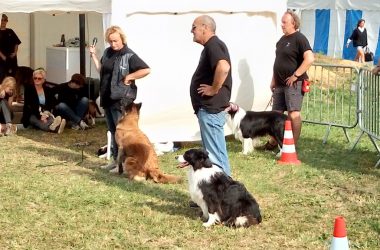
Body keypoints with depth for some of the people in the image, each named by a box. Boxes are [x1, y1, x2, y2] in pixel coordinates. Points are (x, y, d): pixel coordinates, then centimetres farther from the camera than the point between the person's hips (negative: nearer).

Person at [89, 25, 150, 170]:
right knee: (112, 131, 14)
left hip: (121, 101, -8)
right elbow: (101, 70, 19)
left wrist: (129, 77, -19)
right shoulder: (107, 52, 10)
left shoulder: (129, 55, -12)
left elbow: (146, 70, -18)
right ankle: (115, 160, 23)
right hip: (107, 99, 8)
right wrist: (93, 55, 10)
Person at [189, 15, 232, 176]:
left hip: (211, 108, -11)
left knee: (215, 153, -7)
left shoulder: (213, 45, -15)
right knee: (214, 151, 15)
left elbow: (223, 67, -34)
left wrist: (214, 89, -24)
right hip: (209, 107, 11)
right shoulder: (211, 46, 16)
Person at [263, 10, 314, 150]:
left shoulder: (299, 39, -10)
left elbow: (310, 59, -21)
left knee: (293, 114, -7)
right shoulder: (282, 40, 15)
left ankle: (293, 145, -2)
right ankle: (273, 141, 21)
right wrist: (273, 80, 18)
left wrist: (295, 76, -19)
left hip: (293, 83, -8)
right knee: (276, 113, 11)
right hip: (280, 83, 8)